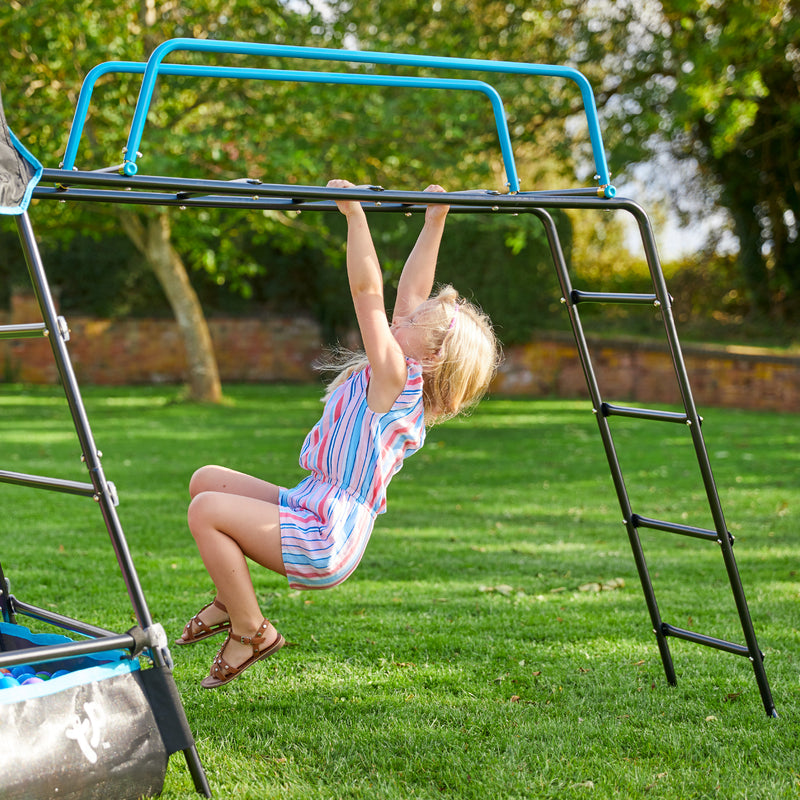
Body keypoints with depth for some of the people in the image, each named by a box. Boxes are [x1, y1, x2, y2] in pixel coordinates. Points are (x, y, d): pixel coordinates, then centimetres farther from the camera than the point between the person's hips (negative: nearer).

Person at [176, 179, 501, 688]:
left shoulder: (396, 379, -16)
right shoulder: (401, 385, 9)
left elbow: (368, 291, -22)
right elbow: (411, 294, 14)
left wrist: (355, 212, -22)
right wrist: (434, 222, 16)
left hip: (324, 545, -10)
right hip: (312, 515, 10)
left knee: (206, 511, -17)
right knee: (207, 480, 12)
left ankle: (252, 632, -5)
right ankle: (232, 599, 18)